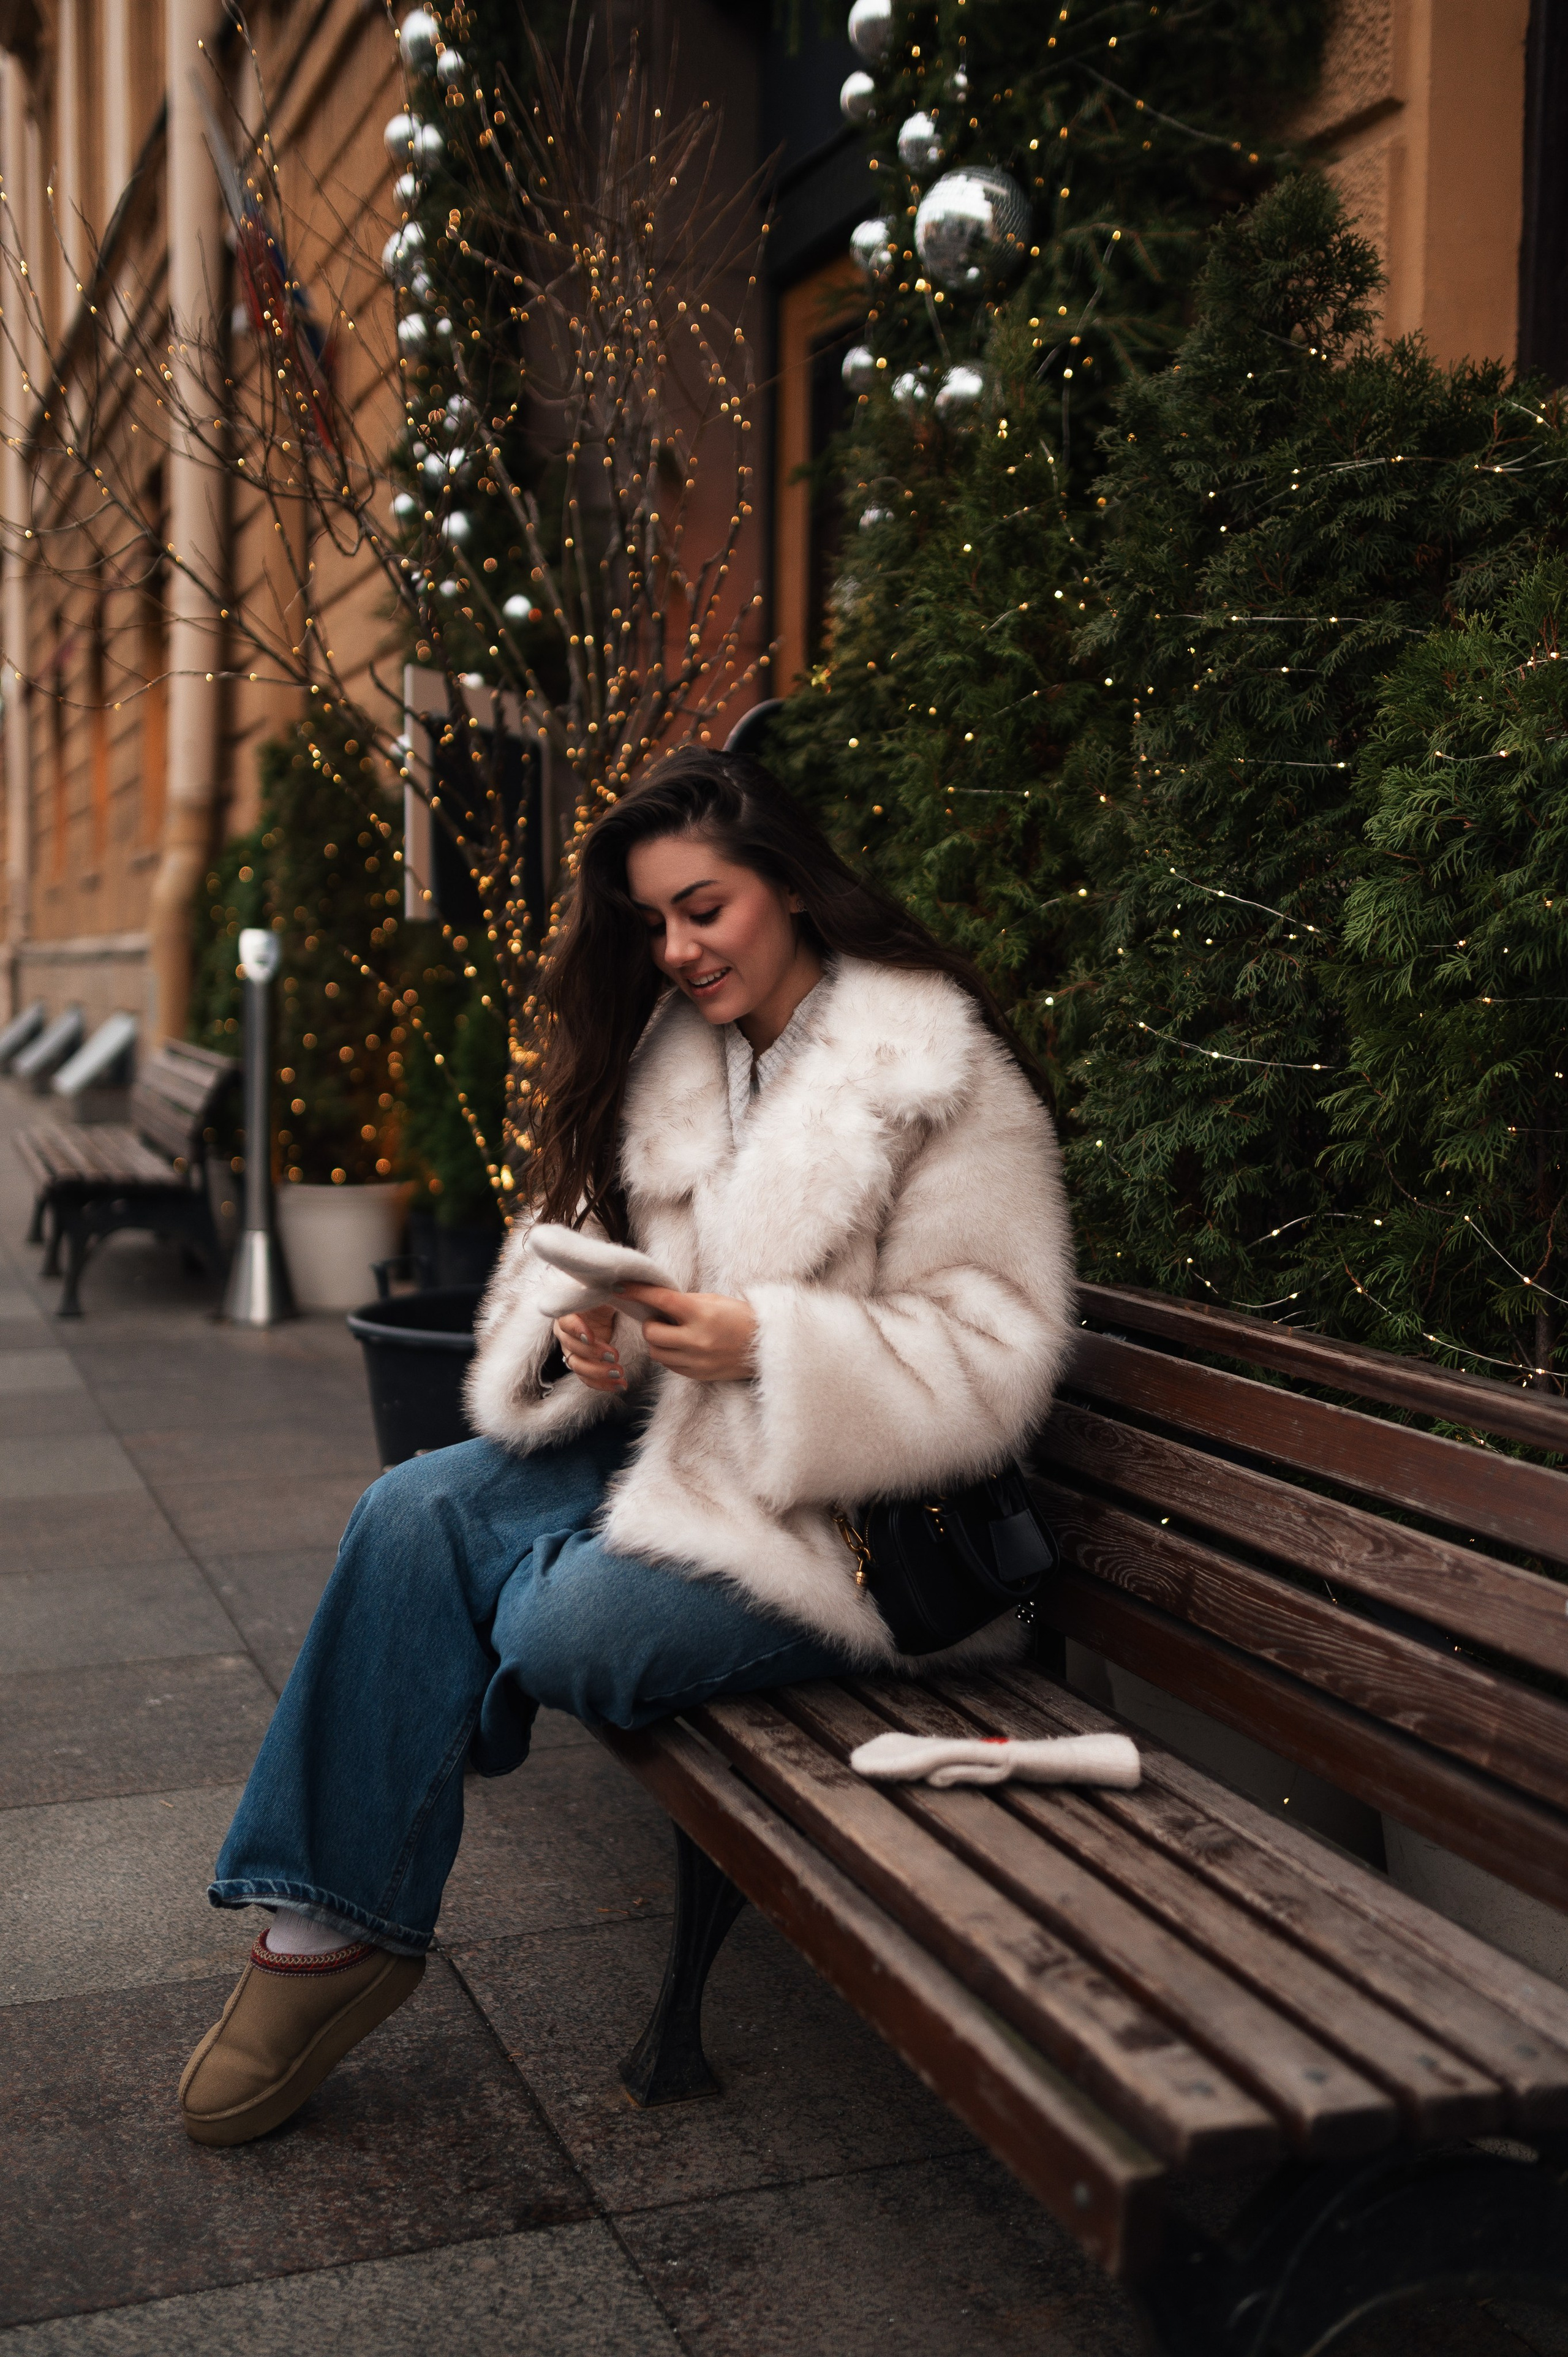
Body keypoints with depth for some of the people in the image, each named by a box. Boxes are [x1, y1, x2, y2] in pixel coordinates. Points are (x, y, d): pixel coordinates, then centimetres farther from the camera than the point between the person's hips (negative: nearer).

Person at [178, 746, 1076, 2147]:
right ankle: (334, 1922, -9)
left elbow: (992, 1357, -17)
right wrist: (578, 1331, -14)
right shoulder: (666, 1054, 9)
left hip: (852, 1509, -6)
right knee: (413, 1512, -17)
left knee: (572, 1627, -26)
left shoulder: (939, 1075, -13)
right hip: (671, 1440, 7)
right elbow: (568, 1243, 11)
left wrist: (766, 1343, -27)